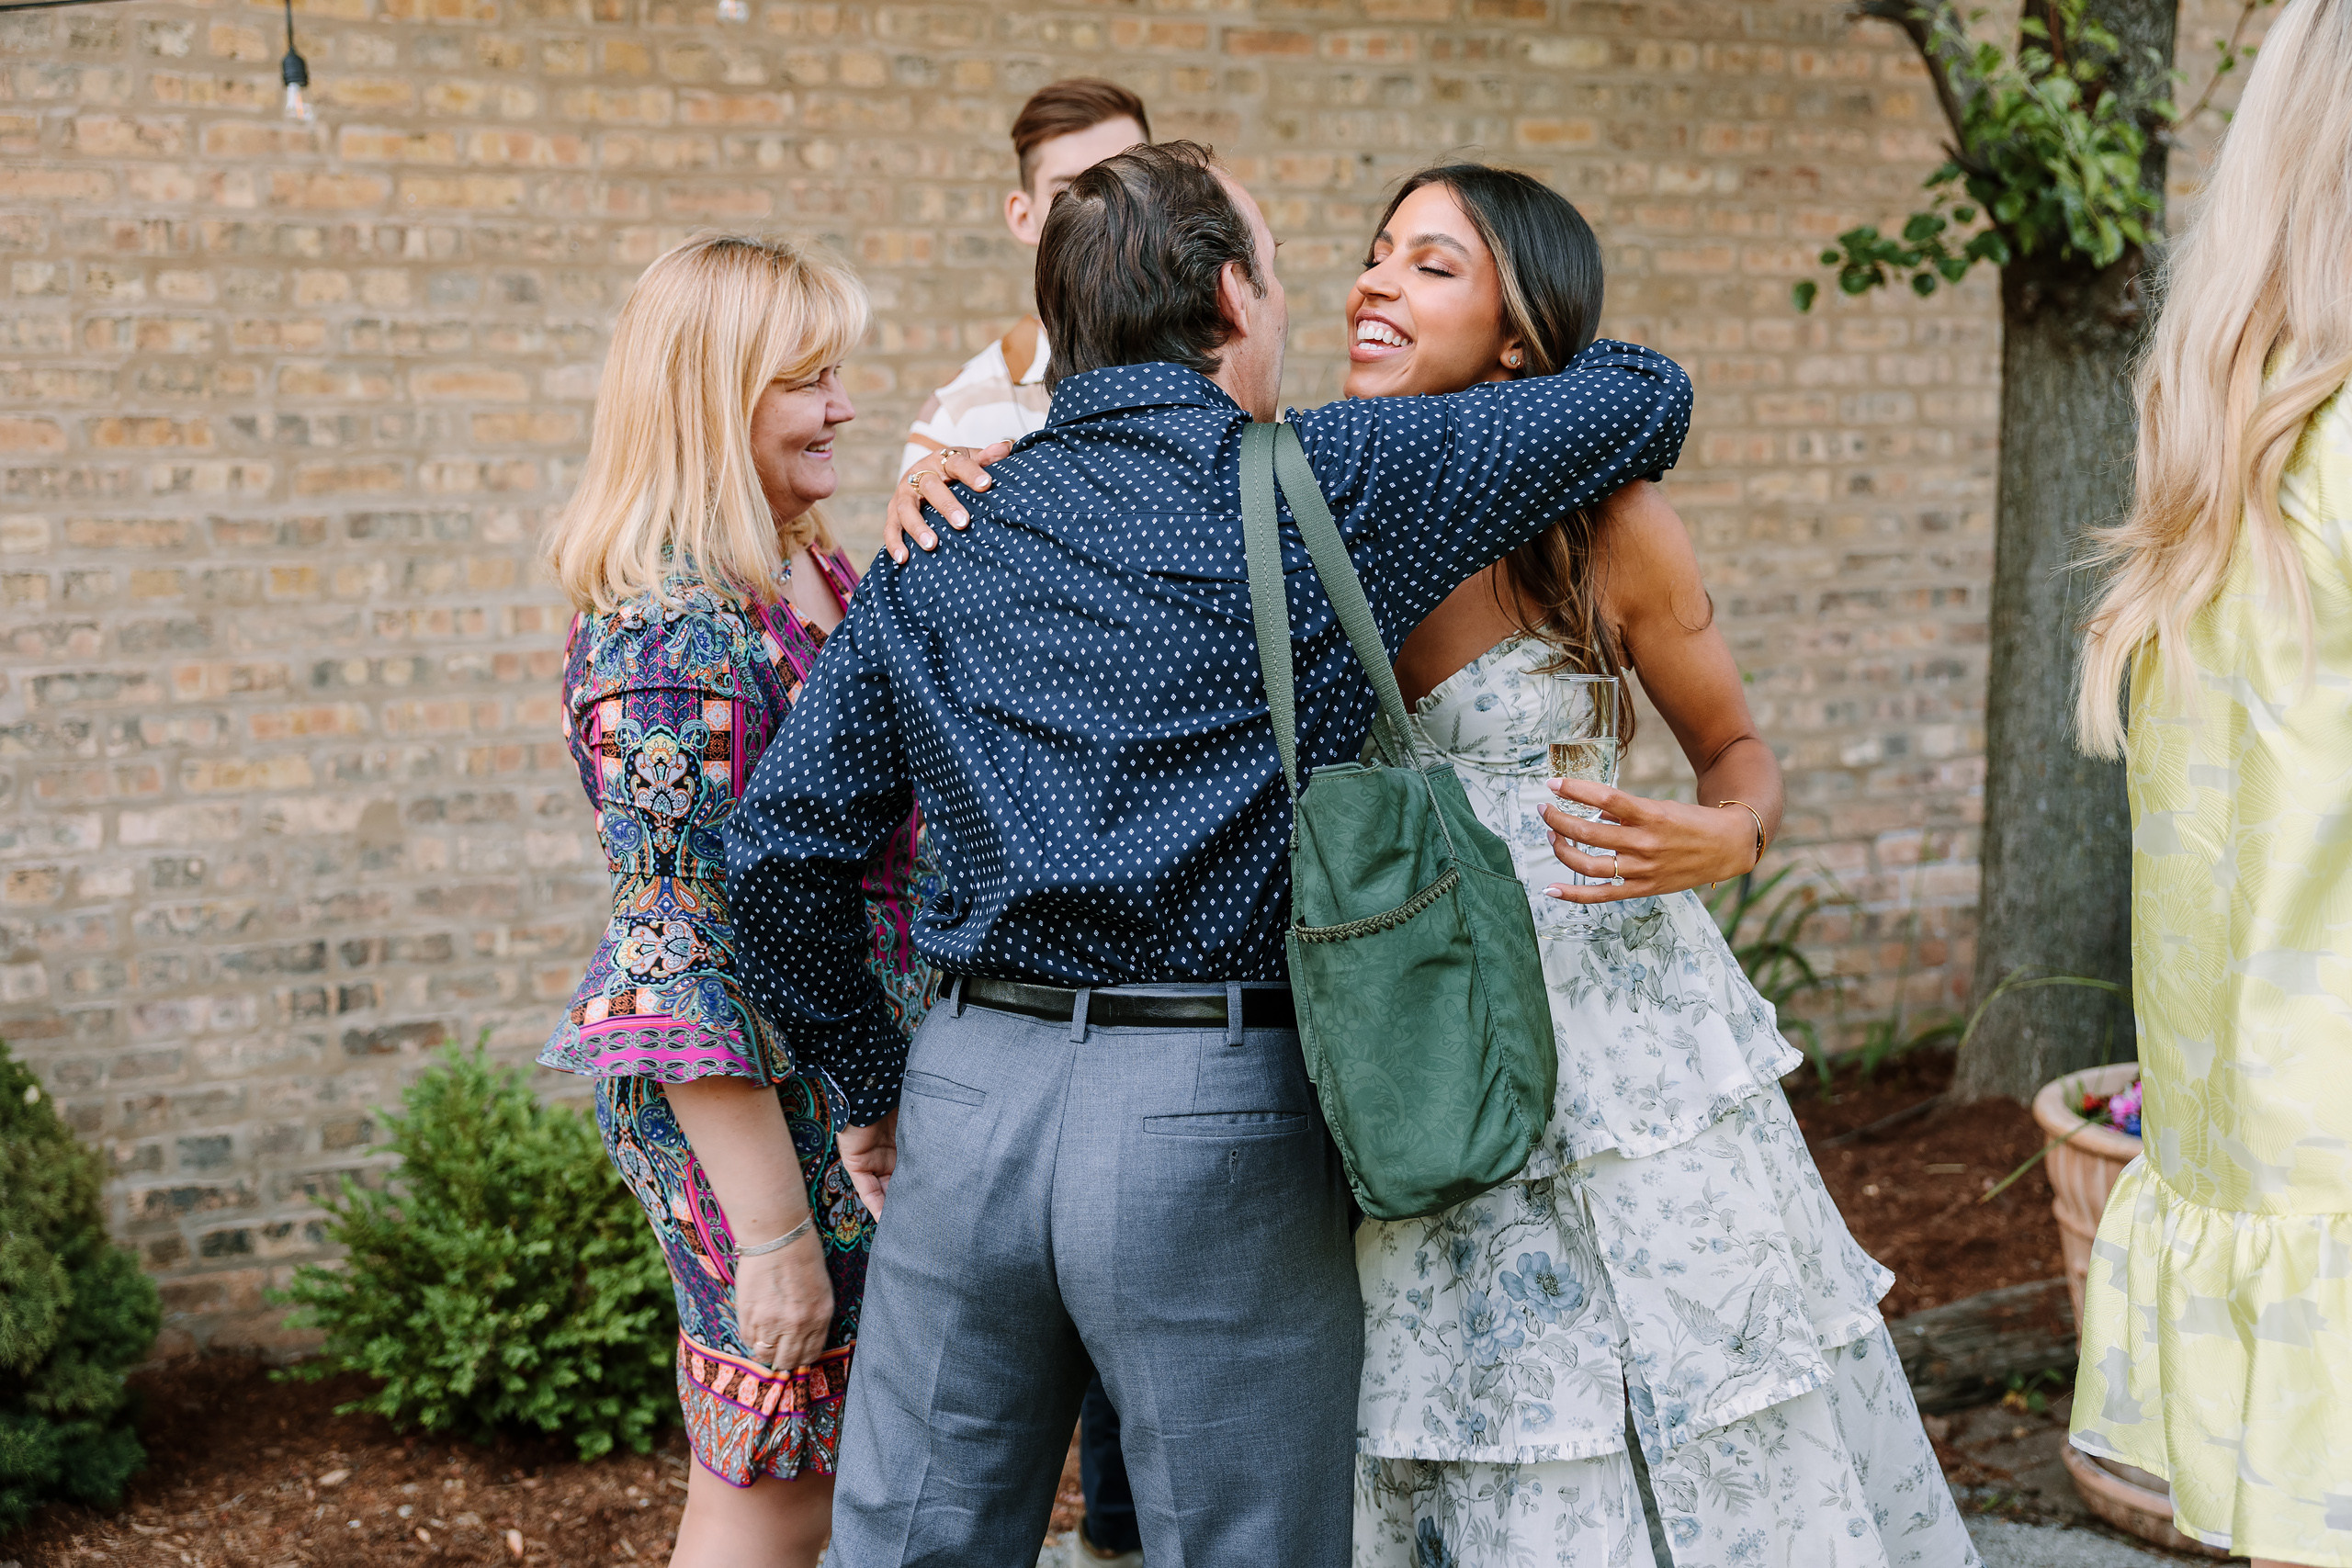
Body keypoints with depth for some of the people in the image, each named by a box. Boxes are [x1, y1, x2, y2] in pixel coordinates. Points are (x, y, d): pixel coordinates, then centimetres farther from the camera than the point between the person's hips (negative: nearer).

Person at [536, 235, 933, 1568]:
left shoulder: (819, 572, 8)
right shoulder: (669, 636, -20)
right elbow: (685, 956, -22)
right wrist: (770, 1233, -22)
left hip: (868, 1079, 9)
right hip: (759, 1103, -9)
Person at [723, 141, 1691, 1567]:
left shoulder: (942, 545, 8)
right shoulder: (1329, 489, -4)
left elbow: (785, 846, 6)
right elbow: (1646, 400, 5)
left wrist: (874, 1079, 18)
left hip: (970, 1094, 4)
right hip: (1215, 1126, -4)